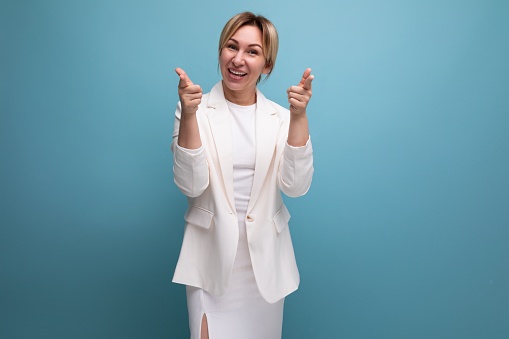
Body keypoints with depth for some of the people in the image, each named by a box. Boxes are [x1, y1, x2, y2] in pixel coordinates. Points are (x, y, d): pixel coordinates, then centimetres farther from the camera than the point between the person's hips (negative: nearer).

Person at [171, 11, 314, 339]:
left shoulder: (281, 116, 0)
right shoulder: (196, 110, -5)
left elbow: (296, 186, -11)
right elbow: (192, 185, -14)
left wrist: (299, 116, -20)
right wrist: (189, 114, -24)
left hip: (265, 258, 2)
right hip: (211, 255, -2)